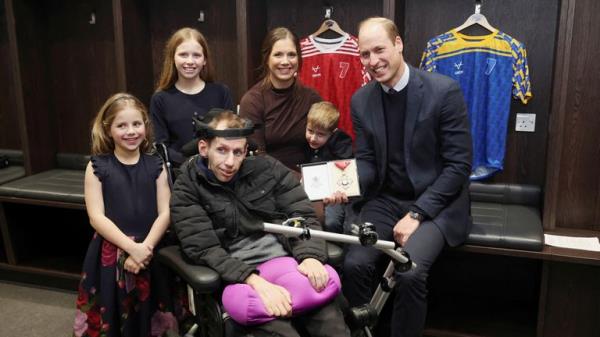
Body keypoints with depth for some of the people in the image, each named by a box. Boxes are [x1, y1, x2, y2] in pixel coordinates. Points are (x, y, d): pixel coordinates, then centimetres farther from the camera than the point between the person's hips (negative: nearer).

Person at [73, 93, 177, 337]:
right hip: (110, 255, -1)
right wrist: (131, 247, -17)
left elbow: (165, 213, -2)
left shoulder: (156, 166, 3)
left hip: (149, 255, 1)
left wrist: (144, 248, -15)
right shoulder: (97, 167, -1)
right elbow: (96, 217, -8)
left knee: (146, 317, 10)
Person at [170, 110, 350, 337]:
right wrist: (256, 282, -22)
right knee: (245, 302, -36)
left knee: (325, 283, -28)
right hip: (236, 274, -2)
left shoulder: (268, 168, 8)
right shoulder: (187, 189, 1)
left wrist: (310, 256, -14)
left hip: (285, 258, 3)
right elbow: (204, 249, -8)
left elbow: (303, 216, 7)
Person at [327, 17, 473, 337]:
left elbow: (458, 165, -12)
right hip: (386, 200, 4)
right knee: (354, 264, -19)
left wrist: (416, 214, -17)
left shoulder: (444, 91, -13)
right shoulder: (361, 100, 2)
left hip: (435, 203, -3)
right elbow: (367, 161, 6)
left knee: (409, 272, -27)